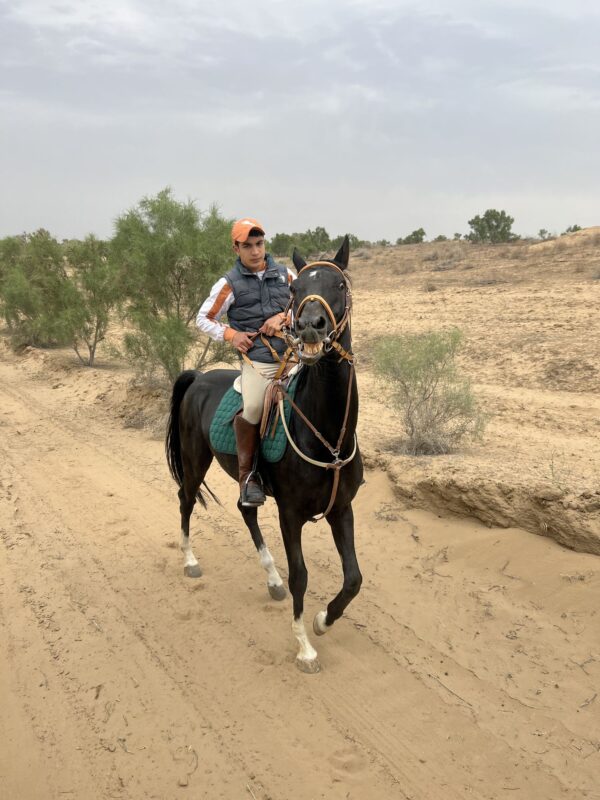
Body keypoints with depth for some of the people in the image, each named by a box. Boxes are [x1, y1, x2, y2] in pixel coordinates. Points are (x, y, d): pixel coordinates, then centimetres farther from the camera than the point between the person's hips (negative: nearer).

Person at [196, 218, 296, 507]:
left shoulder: (285, 274, 13)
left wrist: (284, 316, -2)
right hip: (257, 360, -4)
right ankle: (247, 474, -9)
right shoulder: (230, 283, 5)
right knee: (253, 408, -29)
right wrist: (231, 335, -5)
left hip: (292, 354, 4)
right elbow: (203, 319, 11)